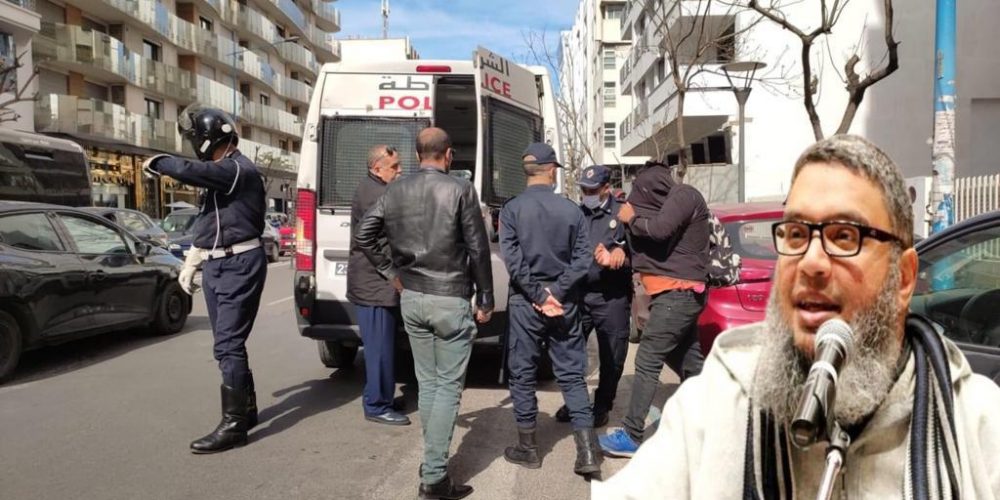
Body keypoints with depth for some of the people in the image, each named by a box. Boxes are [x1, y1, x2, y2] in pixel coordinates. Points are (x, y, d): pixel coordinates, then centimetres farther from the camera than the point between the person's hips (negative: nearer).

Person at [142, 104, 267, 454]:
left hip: (239, 266, -10)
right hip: (216, 266, 10)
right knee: (227, 344, 16)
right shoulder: (221, 172, 17)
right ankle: (246, 409, 29)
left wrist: (157, 162, -6)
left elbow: (188, 171, -28)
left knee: (228, 346, -9)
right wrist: (190, 264, 25)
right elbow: (205, 223, 24)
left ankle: (233, 425, -2)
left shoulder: (239, 169, -15)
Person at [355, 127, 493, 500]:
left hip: (411, 298, 5)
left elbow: (363, 235, 7)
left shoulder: (395, 191, 4)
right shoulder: (460, 190, -10)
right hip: (451, 300, -5)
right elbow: (478, 250, -9)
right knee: (449, 386, 2)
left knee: (427, 382, 16)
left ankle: (433, 461, 25)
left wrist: (390, 272, 14)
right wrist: (486, 300, 0)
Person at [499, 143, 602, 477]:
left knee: (523, 375, 10)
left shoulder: (512, 209, -5)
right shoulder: (572, 210, 1)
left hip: (525, 303, -2)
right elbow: (582, 259, -5)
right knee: (572, 375, 8)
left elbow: (512, 258, -13)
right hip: (565, 304, 2)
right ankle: (588, 452, 6)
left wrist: (538, 294, -10)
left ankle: (528, 448, 19)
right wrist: (556, 293, -8)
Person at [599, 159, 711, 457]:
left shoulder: (684, 195, -9)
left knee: (647, 362, -9)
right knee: (688, 363, 16)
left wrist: (632, 217, -7)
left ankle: (631, 436, -6)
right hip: (679, 294, 10)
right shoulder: (671, 202, 19)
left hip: (678, 294, -10)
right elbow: (644, 240, 13)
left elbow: (659, 230, -25)